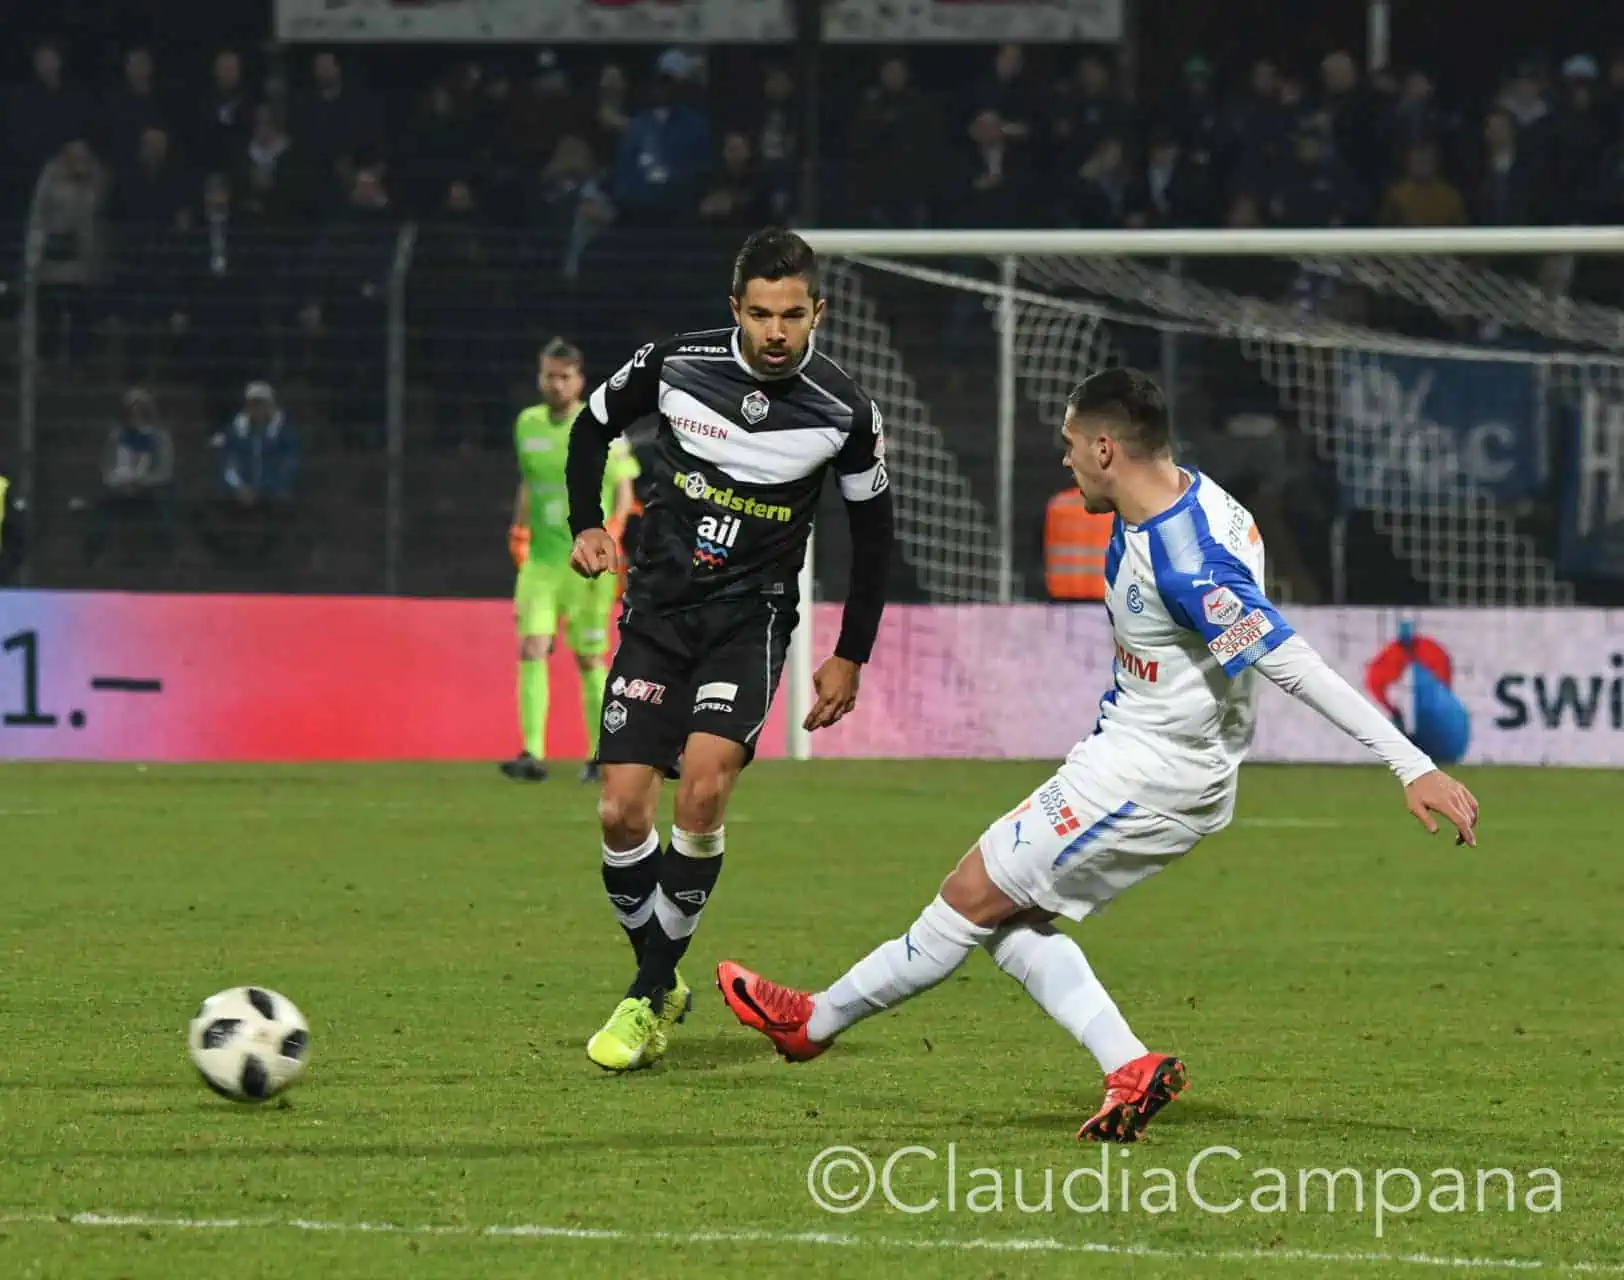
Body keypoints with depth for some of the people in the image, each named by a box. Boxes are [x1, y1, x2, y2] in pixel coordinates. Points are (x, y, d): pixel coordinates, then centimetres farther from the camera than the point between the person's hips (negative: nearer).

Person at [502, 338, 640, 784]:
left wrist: (611, 534, -16)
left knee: (589, 659, 5)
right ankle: (533, 755, -18)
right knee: (531, 651, -12)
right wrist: (519, 528, 15)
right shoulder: (527, 424, 7)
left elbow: (624, 489, -3)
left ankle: (601, 754, 22)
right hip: (540, 560, 3)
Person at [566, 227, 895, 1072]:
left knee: (703, 787, -23)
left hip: (750, 621, -2)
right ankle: (661, 984, 16)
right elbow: (592, 425, 12)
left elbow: (871, 528, 6)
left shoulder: (844, 413, -10)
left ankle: (649, 997, -9)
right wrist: (586, 525, -1)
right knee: (622, 812, -7)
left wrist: (852, 655, 7)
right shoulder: (675, 366, -9)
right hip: (656, 611, 2)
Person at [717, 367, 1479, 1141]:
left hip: (1148, 778, -10)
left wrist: (1413, 766, -36)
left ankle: (813, 1021, 17)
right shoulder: (1181, 497, 2)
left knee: (973, 897, 1)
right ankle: (1131, 1070, 4)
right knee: (1012, 921, 12)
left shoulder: (1184, 563, -30)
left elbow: (1292, 664, -34)